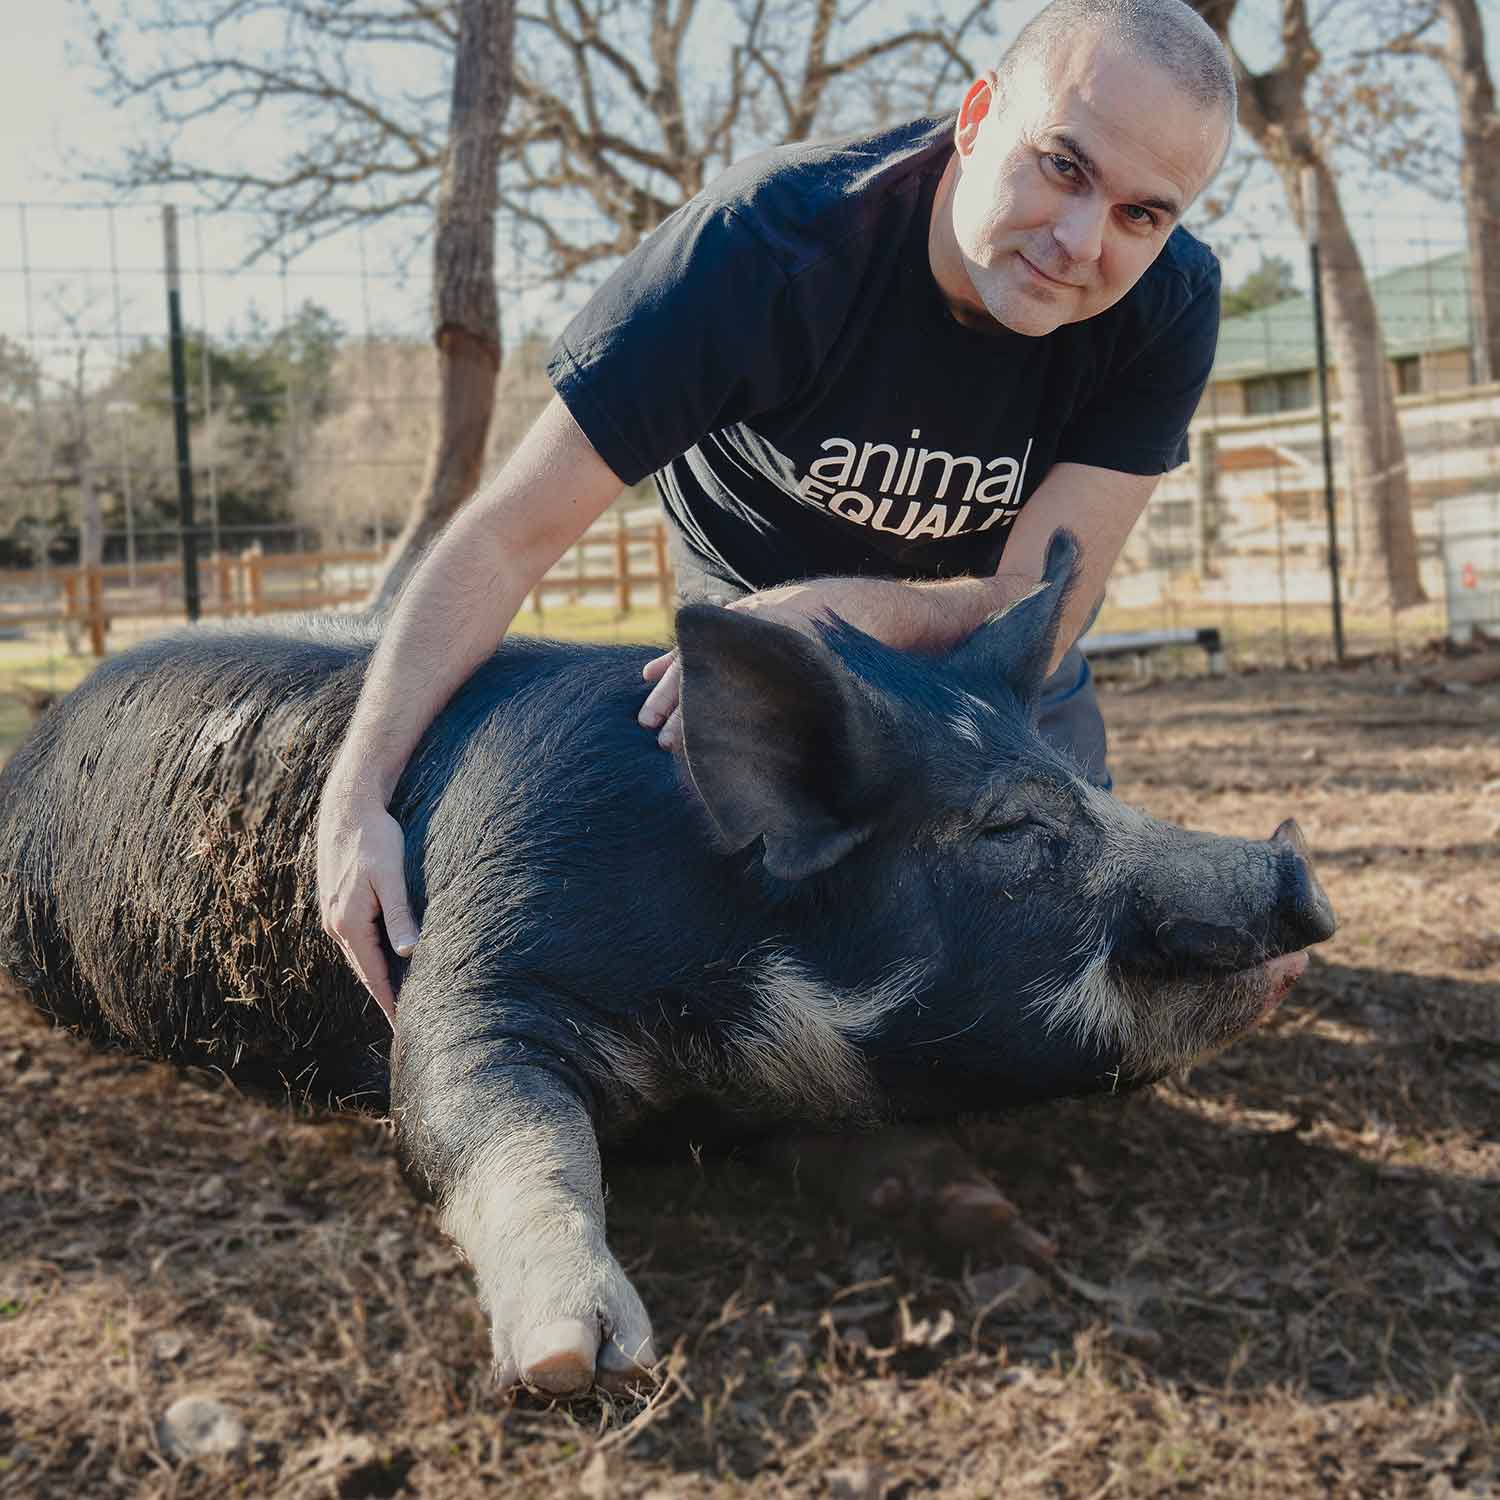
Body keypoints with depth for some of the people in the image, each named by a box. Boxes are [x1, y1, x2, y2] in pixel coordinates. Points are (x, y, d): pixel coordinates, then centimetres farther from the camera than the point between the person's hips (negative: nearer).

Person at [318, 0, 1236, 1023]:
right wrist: (358, 790, -41)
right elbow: (514, 532, -33)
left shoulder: (1169, 303, -26)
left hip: (985, 640, 2)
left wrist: (827, 614, -47)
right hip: (757, 613, -2)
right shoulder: (767, 244, -34)